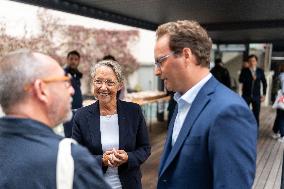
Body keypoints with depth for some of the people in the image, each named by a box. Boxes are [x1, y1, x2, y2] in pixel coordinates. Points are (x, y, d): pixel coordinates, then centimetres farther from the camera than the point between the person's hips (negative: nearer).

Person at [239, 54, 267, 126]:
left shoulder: (260, 71, 4)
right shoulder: (244, 70, 0)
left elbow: (264, 83, 11)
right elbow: (240, 80, -14)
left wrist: (264, 94, 6)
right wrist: (251, 78, -22)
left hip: (256, 96, 1)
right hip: (246, 95, -1)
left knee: (256, 114, 5)